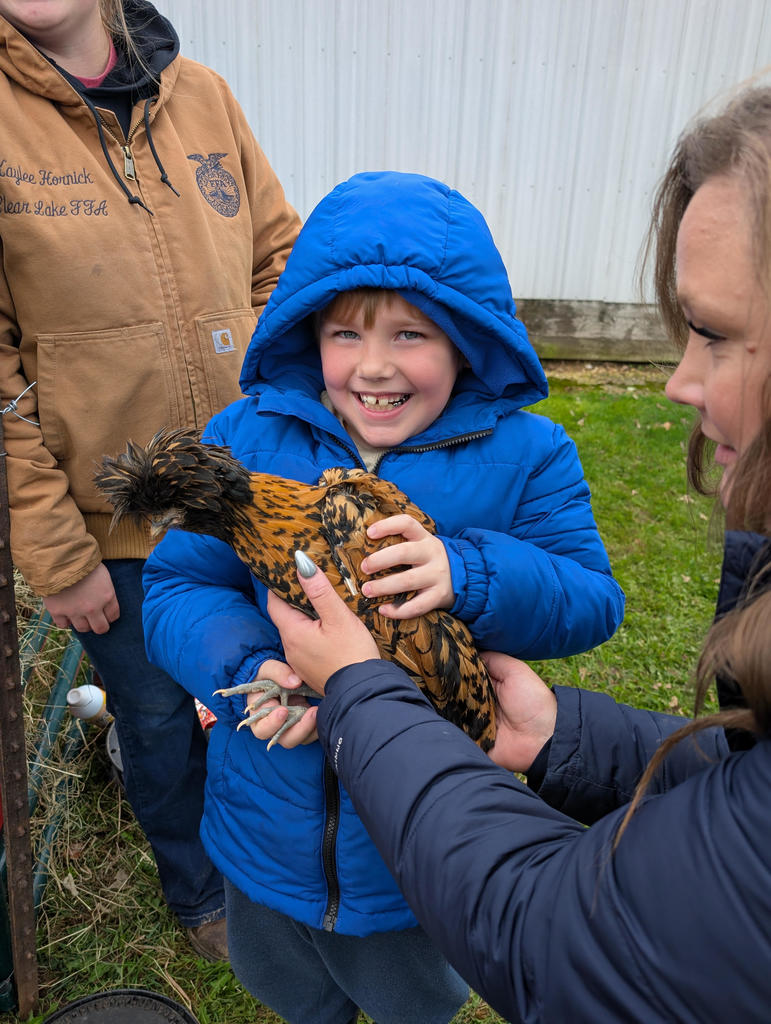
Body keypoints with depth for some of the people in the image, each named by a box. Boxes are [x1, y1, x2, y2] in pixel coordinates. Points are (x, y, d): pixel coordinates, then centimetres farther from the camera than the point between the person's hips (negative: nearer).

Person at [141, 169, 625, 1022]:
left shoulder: (523, 455, -15)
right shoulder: (249, 437, -12)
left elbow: (591, 603, -18)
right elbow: (175, 587, -11)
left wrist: (472, 576, -37)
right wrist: (248, 669, -30)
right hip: (268, 824, 2)